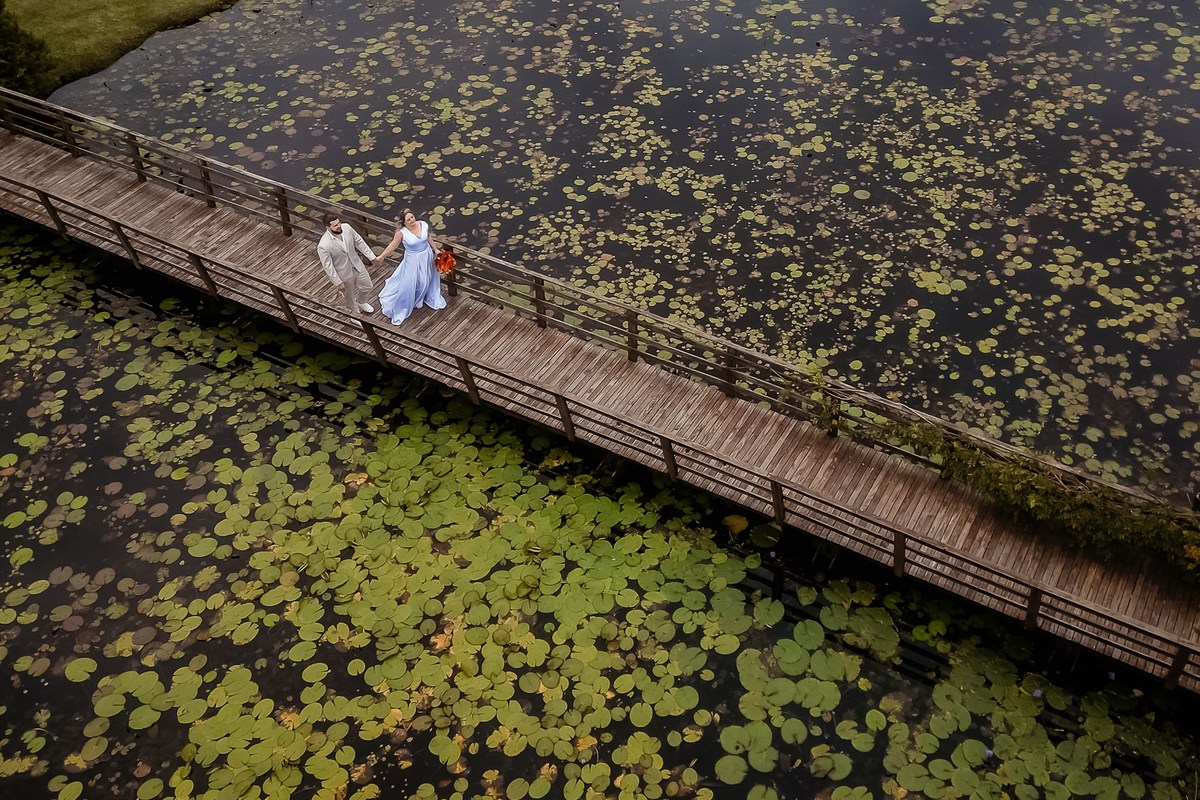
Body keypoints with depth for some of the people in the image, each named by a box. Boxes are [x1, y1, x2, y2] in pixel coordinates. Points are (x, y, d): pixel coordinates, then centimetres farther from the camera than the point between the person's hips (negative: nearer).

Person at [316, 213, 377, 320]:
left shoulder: (346, 227, -19)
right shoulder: (323, 246, -34)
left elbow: (359, 242, -3)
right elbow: (328, 266, -22)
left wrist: (371, 256, 2)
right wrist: (338, 282, -15)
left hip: (357, 265, 5)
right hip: (344, 273, -5)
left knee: (367, 287, 25)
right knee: (350, 296, 21)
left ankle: (360, 302, 58)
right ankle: (355, 315, 51)